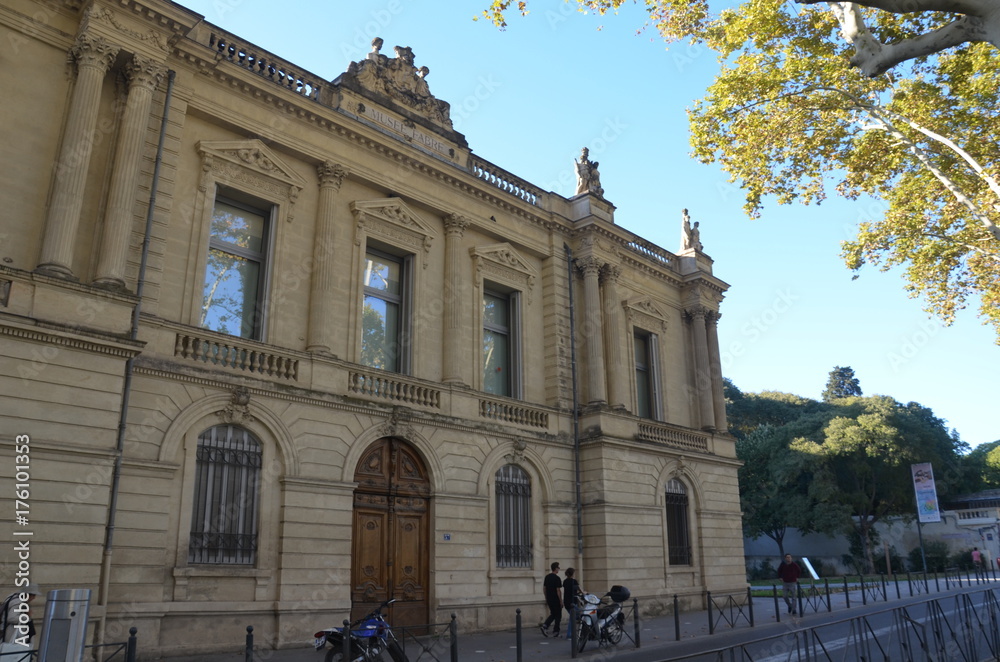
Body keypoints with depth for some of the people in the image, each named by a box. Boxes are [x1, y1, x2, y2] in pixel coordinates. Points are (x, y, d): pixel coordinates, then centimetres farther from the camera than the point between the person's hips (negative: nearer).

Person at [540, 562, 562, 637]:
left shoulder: (547, 577, 8)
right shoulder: (557, 578, -15)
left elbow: (544, 588, 12)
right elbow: (558, 590, -18)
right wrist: (561, 601, -11)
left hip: (549, 599, 7)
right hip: (556, 600, -7)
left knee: (553, 614, 17)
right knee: (558, 615, 6)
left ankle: (545, 626, 0)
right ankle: (556, 632, 10)